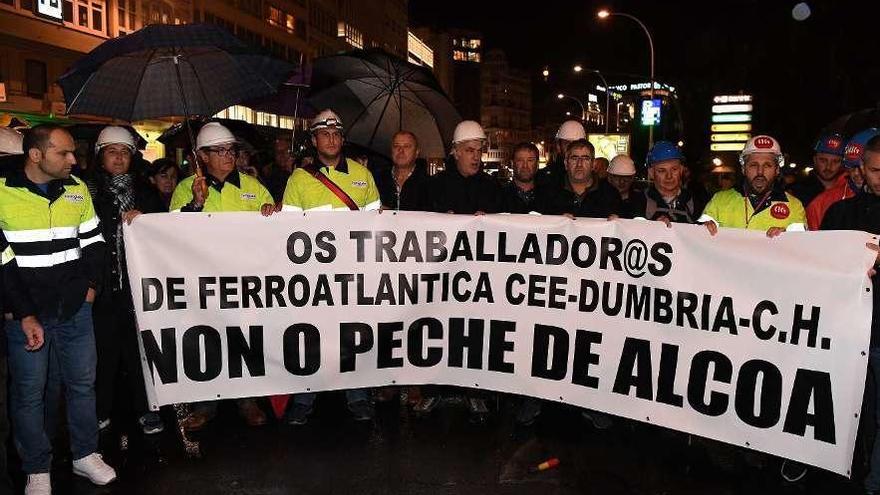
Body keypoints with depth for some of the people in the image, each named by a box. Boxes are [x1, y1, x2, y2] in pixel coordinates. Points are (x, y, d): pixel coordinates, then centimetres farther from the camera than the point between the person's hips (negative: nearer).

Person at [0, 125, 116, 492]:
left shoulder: (77, 189, 5)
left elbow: (93, 241, 14)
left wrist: (91, 284, 4)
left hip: (75, 309, 4)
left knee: (83, 382, 12)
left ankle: (85, 454, 29)